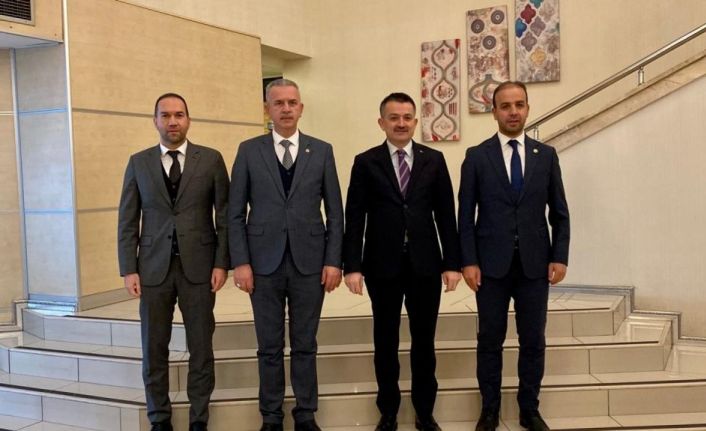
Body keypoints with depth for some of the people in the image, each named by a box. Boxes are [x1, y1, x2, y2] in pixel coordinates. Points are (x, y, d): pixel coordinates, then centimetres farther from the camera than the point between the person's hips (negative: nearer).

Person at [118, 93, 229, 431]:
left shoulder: (211, 159, 3)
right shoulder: (138, 163, 7)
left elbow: (225, 215, 2)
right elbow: (127, 221, 6)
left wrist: (221, 263, -5)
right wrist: (129, 269, -1)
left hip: (199, 266, -1)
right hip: (154, 267, 1)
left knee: (201, 349, 6)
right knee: (154, 350, 7)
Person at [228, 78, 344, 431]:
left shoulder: (321, 151, 5)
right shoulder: (249, 150, 3)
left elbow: (335, 212, 4)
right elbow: (235, 213, 2)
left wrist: (333, 261, -2)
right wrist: (240, 262, -5)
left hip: (309, 262, 0)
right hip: (264, 263, 0)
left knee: (305, 345, 9)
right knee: (269, 347, 9)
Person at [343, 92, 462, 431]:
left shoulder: (434, 160, 6)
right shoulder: (365, 162, 2)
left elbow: (446, 214, 4)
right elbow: (355, 218, -2)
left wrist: (452, 262, -1)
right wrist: (352, 266, -9)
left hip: (425, 264, 1)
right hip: (382, 264, -1)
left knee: (424, 340, 10)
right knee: (385, 341, 10)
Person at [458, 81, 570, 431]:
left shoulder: (546, 155, 7)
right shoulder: (476, 156, 2)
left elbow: (559, 213, 8)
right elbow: (466, 215, -1)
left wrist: (560, 257, -1)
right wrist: (468, 261, -7)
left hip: (535, 265, 2)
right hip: (492, 264, -1)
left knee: (533, 341, 8)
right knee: (490, 341, 7)